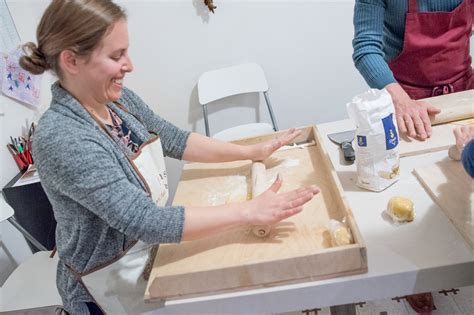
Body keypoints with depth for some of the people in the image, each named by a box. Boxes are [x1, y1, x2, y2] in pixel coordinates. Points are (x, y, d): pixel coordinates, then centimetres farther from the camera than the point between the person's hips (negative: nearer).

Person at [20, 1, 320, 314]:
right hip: (113, 283, -6)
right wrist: (250, 211, -32)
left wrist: (252, 152, -2)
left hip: (151, 251, 6)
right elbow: (146, 221, -34)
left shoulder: (118, 98, -8)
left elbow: (175, 139, 2)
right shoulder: (60, 139, -31)